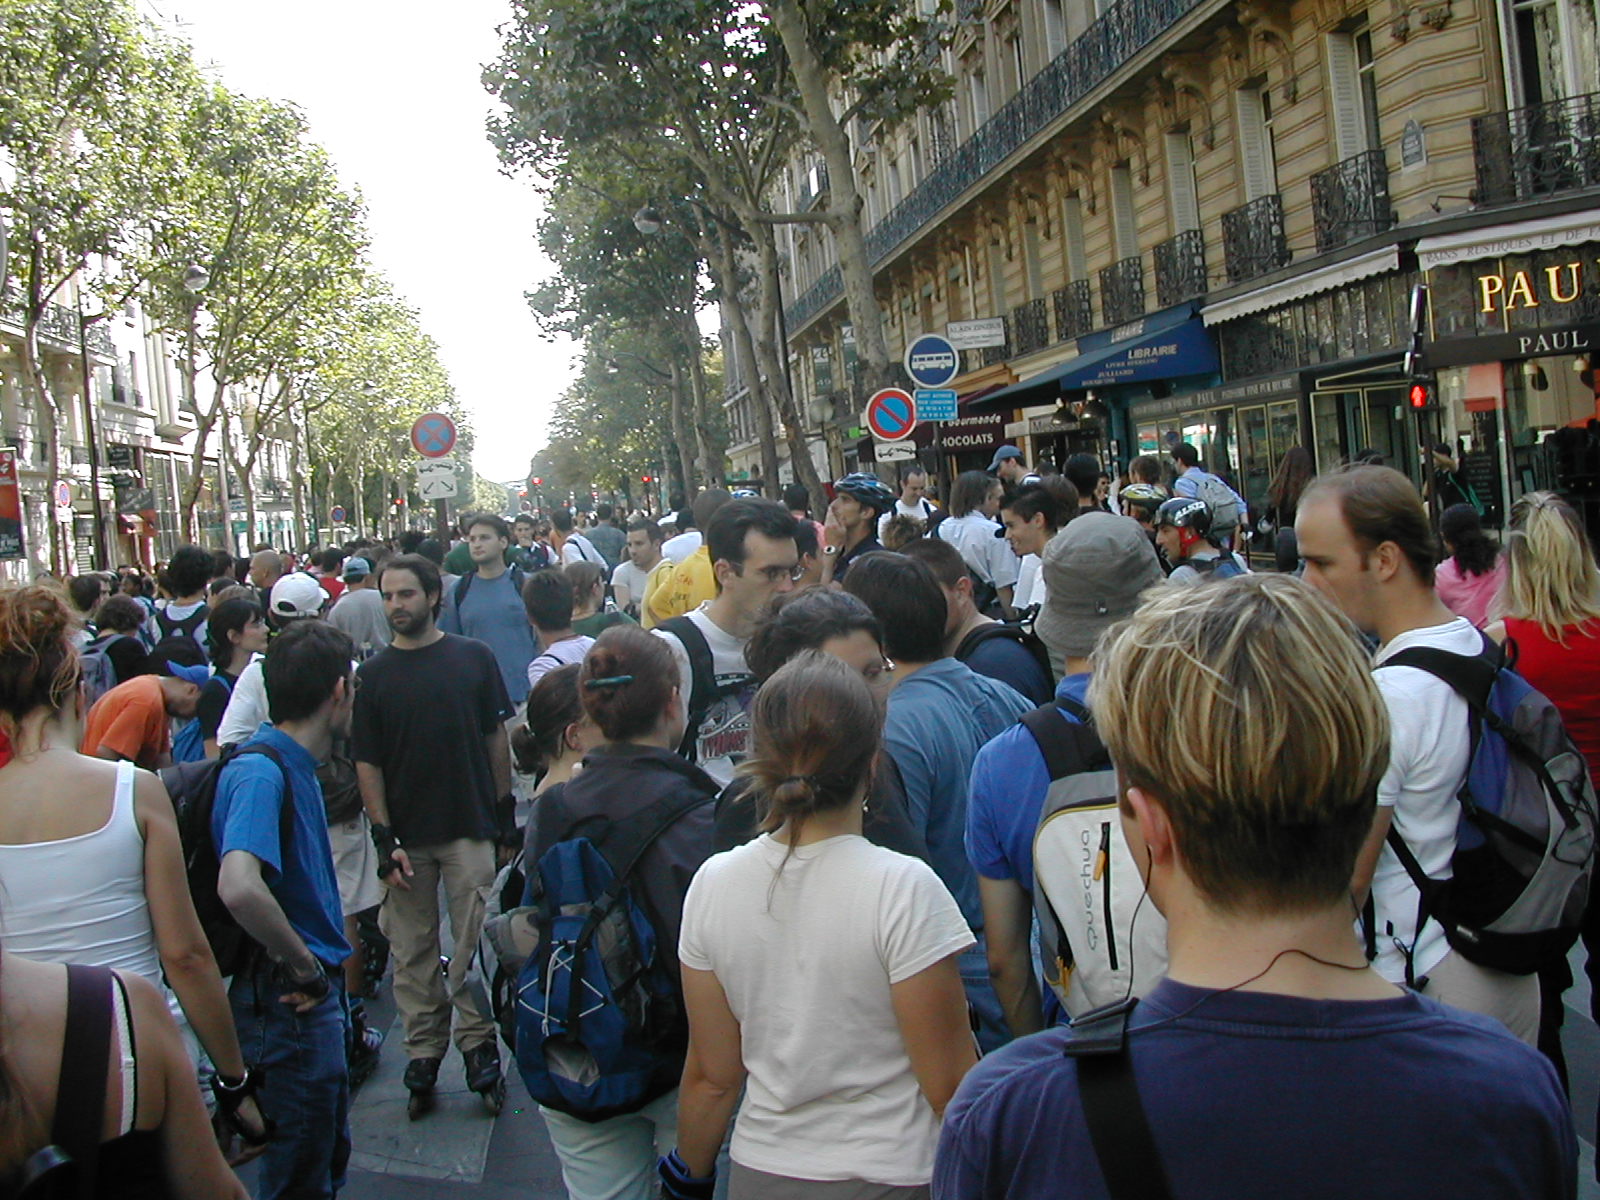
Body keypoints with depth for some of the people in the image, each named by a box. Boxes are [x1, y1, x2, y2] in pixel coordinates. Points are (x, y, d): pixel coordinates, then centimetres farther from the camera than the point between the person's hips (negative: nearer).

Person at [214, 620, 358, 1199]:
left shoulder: (296, 765, 7)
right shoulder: (261, 770, -24)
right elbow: (239, 888, -40)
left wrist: (324, 972, 12)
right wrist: (307, 968, -26)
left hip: (315, 997, 10)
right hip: (289, 1002, -10)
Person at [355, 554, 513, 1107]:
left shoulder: (474, 658, 1)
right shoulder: (373, 674, 1)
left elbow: (496, 736, 8)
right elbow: (367, 762, 0)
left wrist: (505, 806, 6)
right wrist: (384, 839, -7)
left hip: (470, 827, -1)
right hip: (406, 836, 1)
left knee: (474, 942, 3)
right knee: (412, 948, 8)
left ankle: (477, 1038, 17)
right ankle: (423, 1048, 21)